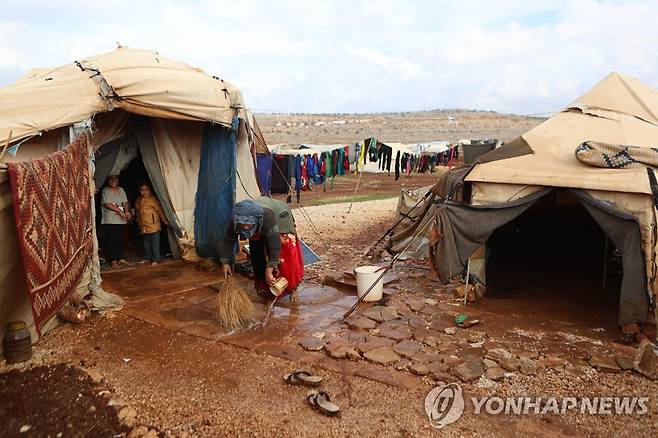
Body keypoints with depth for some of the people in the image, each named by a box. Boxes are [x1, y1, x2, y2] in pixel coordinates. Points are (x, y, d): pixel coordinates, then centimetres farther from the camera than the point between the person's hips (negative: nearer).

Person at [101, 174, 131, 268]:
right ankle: (113, 260, 4)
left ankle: (120, 258, 19)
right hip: (110, 220, -5)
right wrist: (119, 211, -15)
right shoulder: (105, 190, -6)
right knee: (112, 240, -2)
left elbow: (125, 202, 10)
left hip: (121, 219, 5)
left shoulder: (121, 190, 12)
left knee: (120, 239, 9)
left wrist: (127, 211, -8)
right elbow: (107, 204, -13)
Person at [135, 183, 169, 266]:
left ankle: (155, 260, 4)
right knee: (146, 244, 16)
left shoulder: (153, 199, -8)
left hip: (153, 226, -6)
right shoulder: (138, 201, 12)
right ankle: (147, 258, 27)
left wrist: (164, 220, -11)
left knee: (155, 244, -2)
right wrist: (139, 223, 23)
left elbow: (160, 210, -10)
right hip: (143, 227, 6)